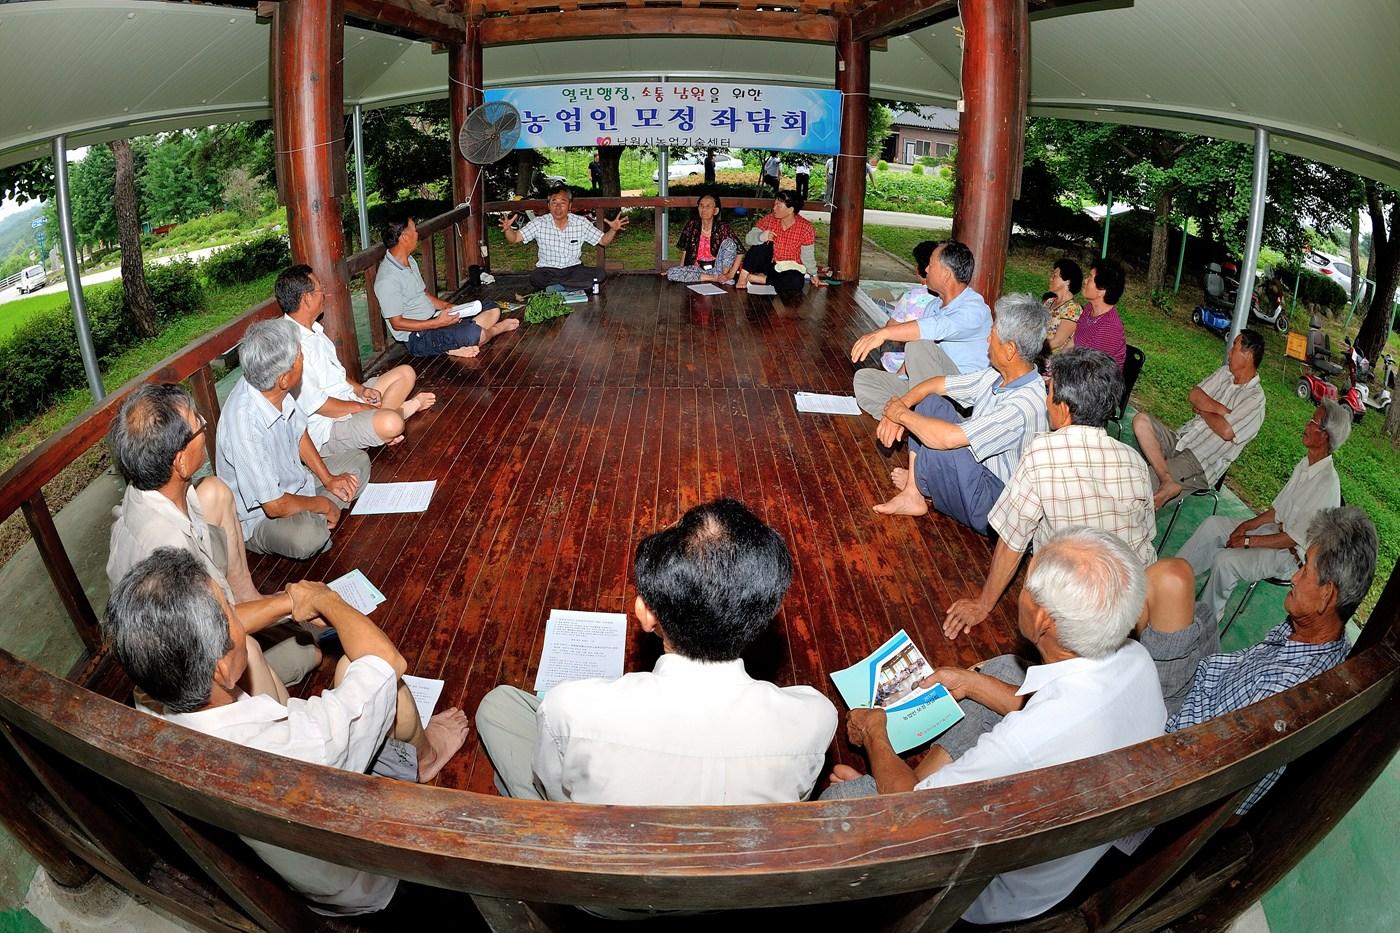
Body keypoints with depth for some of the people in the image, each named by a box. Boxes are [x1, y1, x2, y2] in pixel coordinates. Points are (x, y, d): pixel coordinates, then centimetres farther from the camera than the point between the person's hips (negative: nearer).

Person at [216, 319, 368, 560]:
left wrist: (328, 479, 3)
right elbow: (275, 505, -30)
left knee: (359, 461, 9)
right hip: (258, 517, -8)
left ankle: (313, 521, -2)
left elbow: (299, 433, 9)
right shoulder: (245, 424, -36)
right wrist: (323, 504, -14)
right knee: (308, 536, -37)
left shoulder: (275, 392, -14)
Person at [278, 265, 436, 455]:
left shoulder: (313, 329, 7)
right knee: (390, 423, -33)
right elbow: (320, 406, -24)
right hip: (327, 430, -10)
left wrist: (360, 389, 2)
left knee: (406, 373, 13)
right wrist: (362, 407, -12)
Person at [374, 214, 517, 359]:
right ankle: (498, 328, 4)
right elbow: (397, 323, -19)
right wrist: (437, 323, -24)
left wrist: (445, 305, 1)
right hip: (417, 338, -10)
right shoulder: (387, 280, -20)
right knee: (474, 333, -32)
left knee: (492, 309, 5)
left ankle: (455, 346, -12)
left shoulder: (409, 261, 10)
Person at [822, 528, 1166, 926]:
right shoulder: (1136, 660, -20)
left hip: (1004, 895, -7)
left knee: (841, 795, -7)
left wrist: (874, 735, -6)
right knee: (1007, 668, 12)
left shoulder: (1023, 743, -42)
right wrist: (970, 683, 8)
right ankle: (920, 777, 16)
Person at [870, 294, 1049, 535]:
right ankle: (912, 496, -1)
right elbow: (938, 384, 8)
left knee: (937, 447, -34)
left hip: (993, 507, -9)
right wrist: (901, 405, -10)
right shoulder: (998, 375, -3)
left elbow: (947, 438, -38)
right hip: (977, 469, 9)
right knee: (928, 402, 2)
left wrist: (902, 414, -21)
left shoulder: (1024, 406, -32)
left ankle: (918, 485, 2)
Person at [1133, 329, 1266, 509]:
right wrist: (1222, 411, -13)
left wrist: (1203, 410, -4)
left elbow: (1226, 431, -21)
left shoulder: (1255, 398, -11)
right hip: (1179, 439, 8)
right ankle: (1168, 481, -31)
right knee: (1141, 420, -23)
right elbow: (1195, 396, 1)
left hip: (1200, 462, -8)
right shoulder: (1225, 373, 12)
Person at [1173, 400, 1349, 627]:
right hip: (1276, 529, 9)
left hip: (1291, 554, -9)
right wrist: (1247, 525, -2)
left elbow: (1295, 538, -22)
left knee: (1225, 560, -26)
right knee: (1213, 524, -4)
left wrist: (1248, 541, -17)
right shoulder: (1306, 463, 2)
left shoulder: (1328, 484, -26)